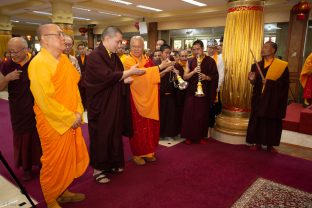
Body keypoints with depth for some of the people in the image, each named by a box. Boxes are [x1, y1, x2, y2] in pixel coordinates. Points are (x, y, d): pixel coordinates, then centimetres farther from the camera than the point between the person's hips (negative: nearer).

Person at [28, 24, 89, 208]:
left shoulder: (64, 59, 7)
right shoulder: (38, 63, -18)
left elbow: (74, 86, 11)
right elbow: (46, 100, -22)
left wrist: (78, 112, -2)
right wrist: (71, 118, -16)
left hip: (72, 121, 7)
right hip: (54, 123, -7)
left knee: (69, 159, 18)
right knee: (54, 163, 9)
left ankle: (63, 192, 39)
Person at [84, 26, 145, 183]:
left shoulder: (114, 56, 9)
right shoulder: (95, 56, -16)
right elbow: (108, 76, -26)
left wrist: (126, 79, -8)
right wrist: (130, 72, -19)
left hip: (114, 103, 8)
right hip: (100, 104, -8)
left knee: (114, 133, 14)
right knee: (101, 135, 3)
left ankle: (112, 163, 31)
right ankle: (98, 169, 19)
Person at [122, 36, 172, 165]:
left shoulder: (147, 60, 11)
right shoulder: (128, 61, -9)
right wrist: (159, 67, -22)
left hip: (149, 98, 6)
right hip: (137, 98, -6)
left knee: (150, 125, 10)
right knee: (138, 126, 2)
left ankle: (148, 152, 25)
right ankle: (137, 153, 17)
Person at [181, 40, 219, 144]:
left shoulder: (210, 61, 0)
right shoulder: (190, 61, 5)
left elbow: (215, 76, -1)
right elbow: (185, 77, -1)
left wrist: (207, 77, -19)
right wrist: (193, 71, -19)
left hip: (205, 92, -1)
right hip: (191, 92, 1)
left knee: (203, 115, 4)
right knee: (189, 114, 0)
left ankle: (201, 136, 20)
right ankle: (189, 136, 13)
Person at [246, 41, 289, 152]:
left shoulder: (282, 65, -4)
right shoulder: (257, 65, 6)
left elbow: (284, 83, -8)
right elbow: (255, 83, 8)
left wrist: (270, 82, -21)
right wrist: (252, 80, -14)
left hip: (274, 100, -3)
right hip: (259, 98, 3)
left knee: (272, 122, 5)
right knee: (257, 120, 4)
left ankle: (270, 145, 19)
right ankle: (257, 143, 16)